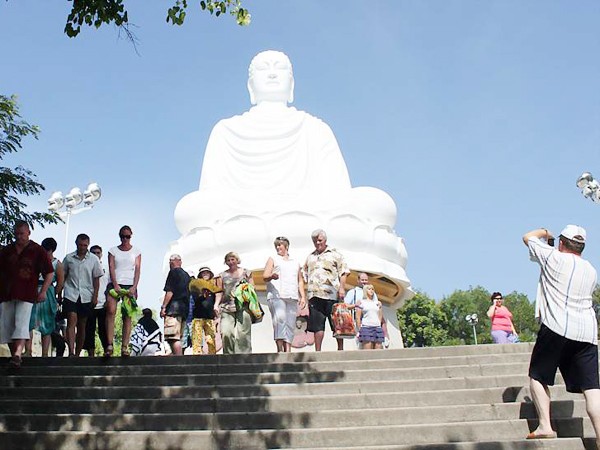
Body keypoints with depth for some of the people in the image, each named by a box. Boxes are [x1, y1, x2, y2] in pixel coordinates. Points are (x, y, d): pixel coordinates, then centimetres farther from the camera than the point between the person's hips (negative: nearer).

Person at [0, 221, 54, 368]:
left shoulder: (38, 251, 3)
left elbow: (50, 273, 4)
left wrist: (43, 291, -5)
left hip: (26, 295, -4)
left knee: (21, 323, -17)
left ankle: (17, 355, -29)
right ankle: (14, 354, 14)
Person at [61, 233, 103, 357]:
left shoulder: (94, 259, 5)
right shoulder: (69, 258, 7)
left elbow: (96, 279, 6)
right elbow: (63, 277, 13)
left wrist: (95, 296, -1)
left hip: (86, 296, 1)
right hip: (71, 294, -1)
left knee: (82, 325, 6)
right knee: (72, 321, -16)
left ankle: (77, 353, 14)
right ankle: (71, 352, -24)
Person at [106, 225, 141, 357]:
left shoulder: (136, 251, 13)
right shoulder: (113, 251, 13)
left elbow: (137, 269, 4)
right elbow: (111, 268, 2)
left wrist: (134, 287, -9)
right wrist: (115, 285, -12)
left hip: (130, 285, 1)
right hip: (114, 284, 0)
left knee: (127, 315, -5)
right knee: (111, 311, -19)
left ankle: (125, 347, -6)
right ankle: (109, 345, -23)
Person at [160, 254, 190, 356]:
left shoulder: (173, 272, -1)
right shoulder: (186, 275, 21)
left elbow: (170, 291, -11)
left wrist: (163, 307, -10)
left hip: (174, 307, -9)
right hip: (184, 309, 9)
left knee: (173, 338, -16)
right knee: (178, 338, 12)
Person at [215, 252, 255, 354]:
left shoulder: (246, 273, 15)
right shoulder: (222, 276, 18)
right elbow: (219, 292, 13)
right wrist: (216, 304, -2)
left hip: (243, 307, -1)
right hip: (226, 308, 1)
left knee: (242, 334, -10)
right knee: (226, 333, -14)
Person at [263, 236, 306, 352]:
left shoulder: (295, 262, 25)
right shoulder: (273, 259, 16)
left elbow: (300, 281, 24)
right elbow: (265, 276, 5)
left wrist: (303, 297, 12)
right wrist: (272, 276, -19)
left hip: (292, 297, 4)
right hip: (276, 296, -4)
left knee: (290, 324, -4)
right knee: (279, 318, -23)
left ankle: (288, 350, -5)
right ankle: (279, 348, -27)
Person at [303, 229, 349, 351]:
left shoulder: (335, 254, 9)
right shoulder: (310, 257, 21)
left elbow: (343, 272, 3)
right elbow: (306, 275, 25)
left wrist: (342, 288, -8)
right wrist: (307, 294, 16)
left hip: (332, 294, -3)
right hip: (315, 295, 4)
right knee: (317, 325, 1)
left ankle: (340, 349, 4)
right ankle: (318, 351, 4)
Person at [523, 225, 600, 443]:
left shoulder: (553, 257, 0)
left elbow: (527, 237, 15)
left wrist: (544, 232, 36)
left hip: (556, 328, -5)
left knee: (538, 377, 12)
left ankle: (545, 425, 2)